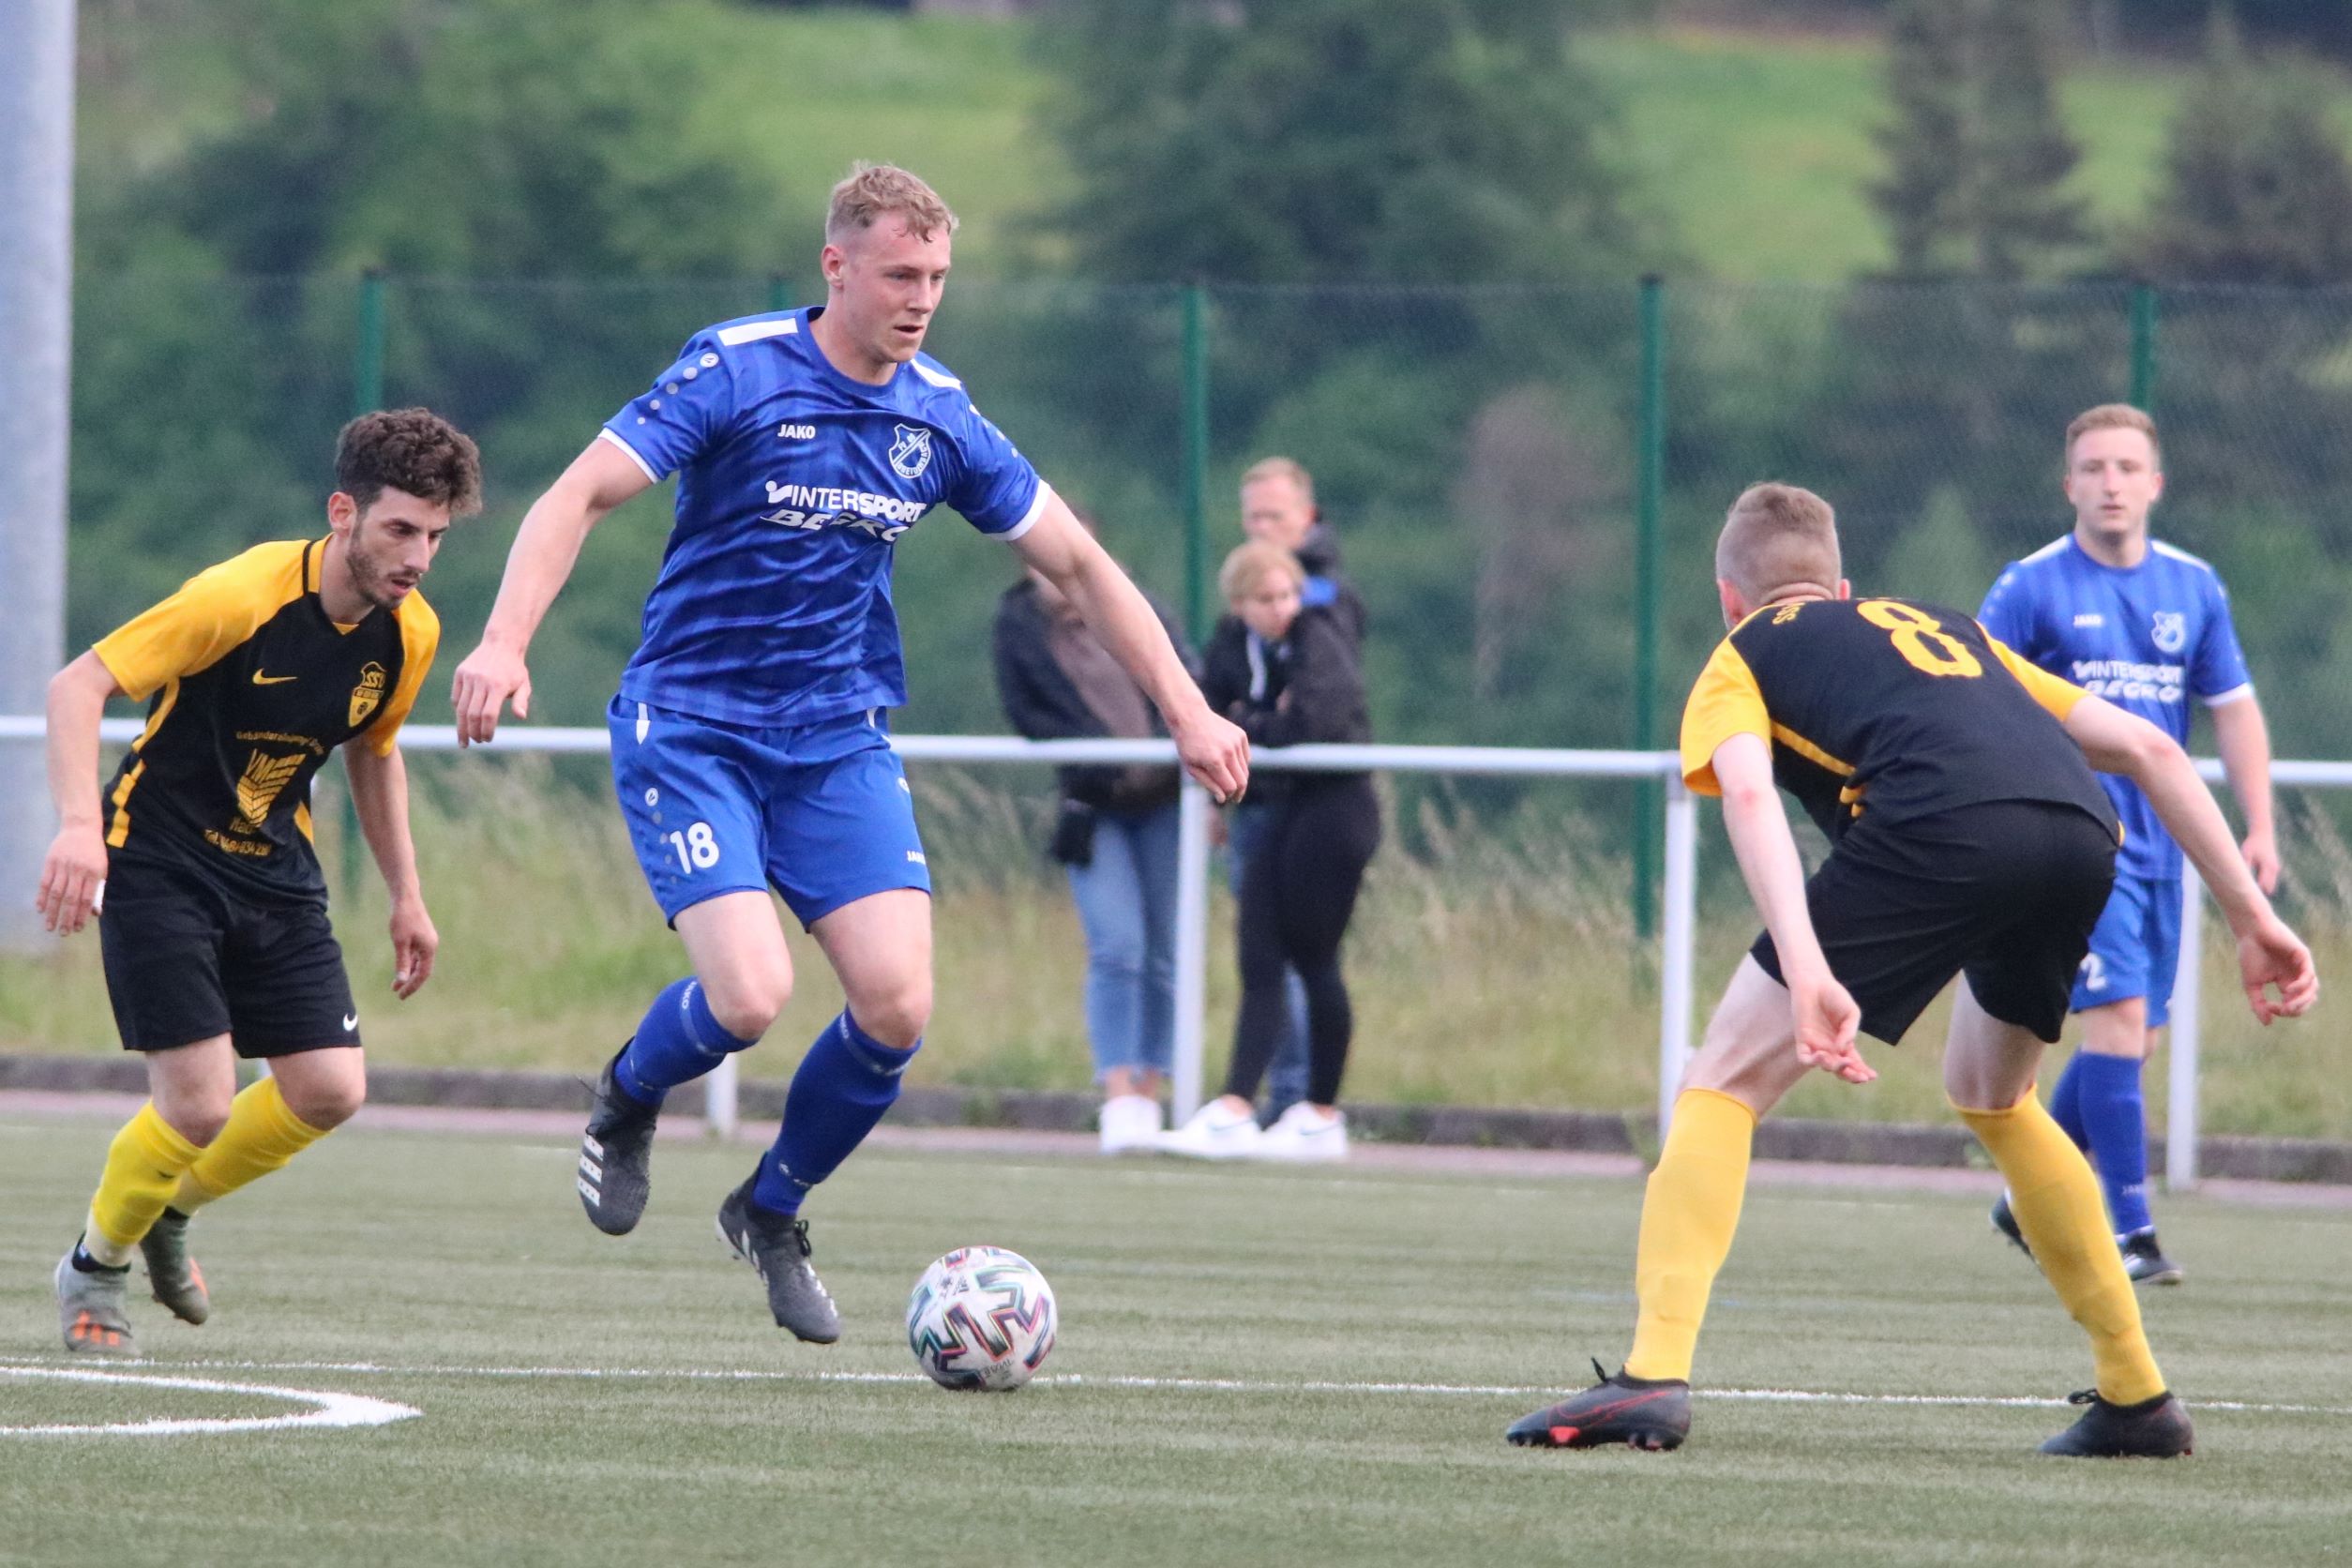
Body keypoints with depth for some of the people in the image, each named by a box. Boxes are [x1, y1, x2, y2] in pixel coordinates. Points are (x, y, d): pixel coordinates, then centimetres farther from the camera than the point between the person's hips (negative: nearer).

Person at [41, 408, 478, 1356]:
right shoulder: (241, 597, -24)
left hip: (275, 873, 6)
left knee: (329, 1091, -5)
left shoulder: (409, 634, -3)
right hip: (158, 861, -6)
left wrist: (405, 896, 17)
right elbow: (77, 687, -24)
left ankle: (170, 1209, 23)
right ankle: (95, 1266, 13)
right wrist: (81, 824, -38)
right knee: (199, 1106, -15)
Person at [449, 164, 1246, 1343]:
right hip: (689, 726, -5)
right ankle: (627, 1103, 16)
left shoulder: (939, 416, 2)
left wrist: (1187, 711, 3)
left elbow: (1077, 564, 10)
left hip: (839, 743, 5)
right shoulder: (735, 371, -13)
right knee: (749, 994, -21)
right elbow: (579, 496, -17)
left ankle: (772, 1213, 17)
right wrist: (504, 642, -32)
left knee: (896, 1004, -10)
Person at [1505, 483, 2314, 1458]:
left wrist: (1808, 977, -12)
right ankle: (2136, 1396, 33)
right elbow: (2146, 749, 32)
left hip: (1937, 833, -5)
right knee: (1989, 1096, 31)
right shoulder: (1943, 628, 40)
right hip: (2080, 834, 5)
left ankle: (1654, 1374, -11)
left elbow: (1747, 794, 1)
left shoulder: (1743, 657, 25)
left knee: (1723, 1082, 5)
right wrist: (2252, 917, 30)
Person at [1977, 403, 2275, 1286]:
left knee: (2134, 1037, 10)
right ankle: (2129, 1230, -15)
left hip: (2160, 842, 6)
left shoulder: (2194, 588, 9)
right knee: (2119, 1014, -17)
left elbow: (2235, 710, 15)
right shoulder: (2031, 589, -6)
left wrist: (2260, 829, 8)